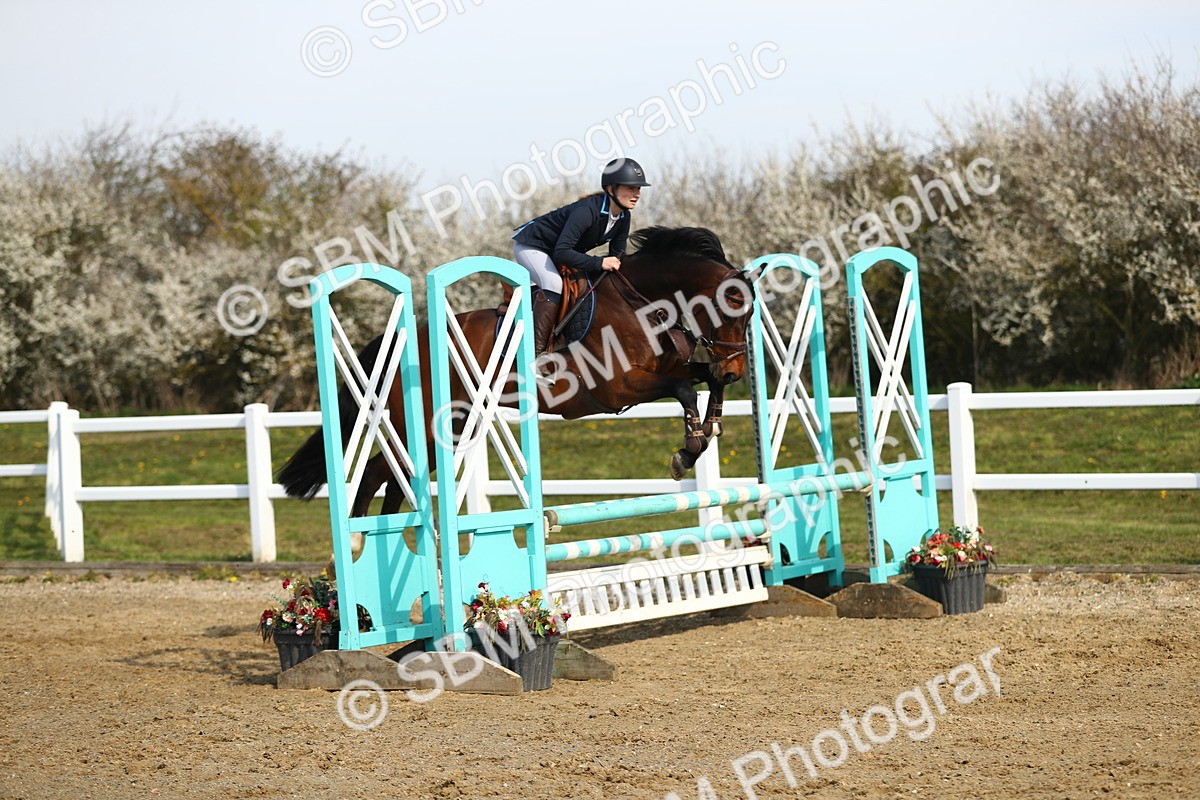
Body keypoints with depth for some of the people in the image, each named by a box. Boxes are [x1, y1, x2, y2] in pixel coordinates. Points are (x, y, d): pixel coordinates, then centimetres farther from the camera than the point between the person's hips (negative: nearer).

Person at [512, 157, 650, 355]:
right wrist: (599, 263, -40)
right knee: (553, 284, -31)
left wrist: (615, 264, -20)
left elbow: (617, 256, 2)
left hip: (554, 251, 10)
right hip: (530, 246, -10)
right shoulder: (587, 211, -35)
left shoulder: (623, 218, -9)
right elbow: (561, 252, -39)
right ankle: (537, 352, -34)